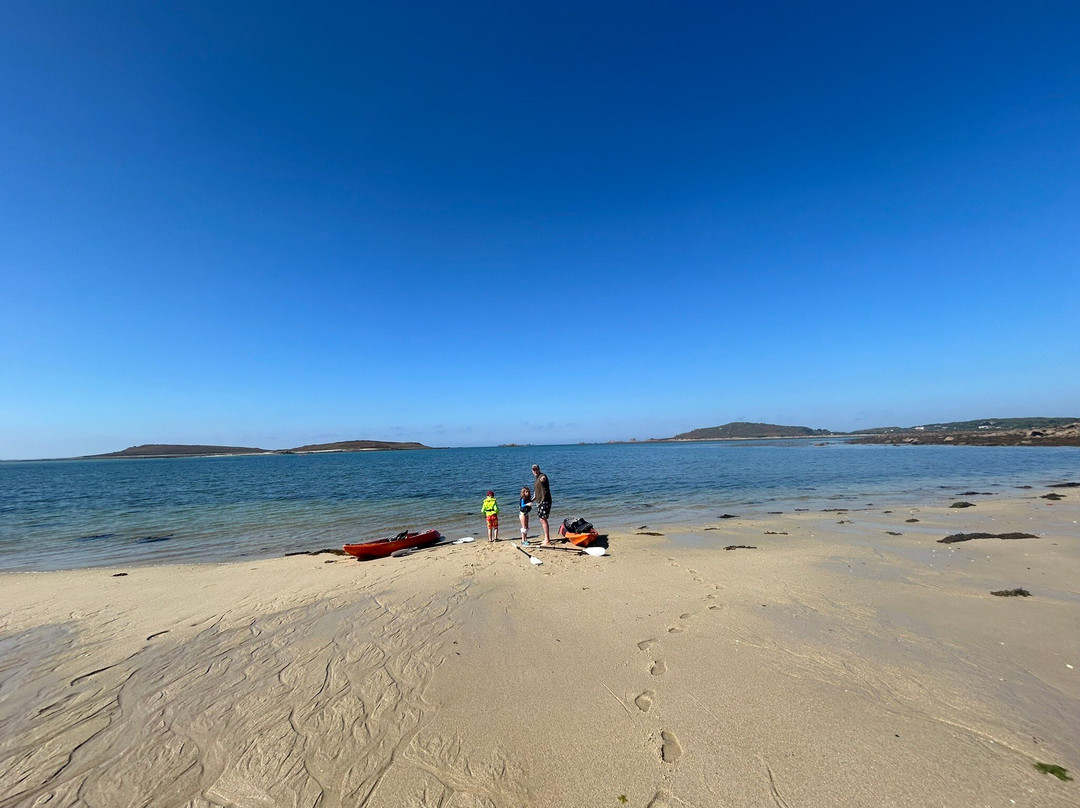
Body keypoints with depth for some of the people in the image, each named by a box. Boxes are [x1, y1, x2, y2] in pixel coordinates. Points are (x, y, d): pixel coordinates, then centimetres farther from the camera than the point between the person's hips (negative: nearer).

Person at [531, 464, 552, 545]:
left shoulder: (542, 476, -10)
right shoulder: (537, 479, 20)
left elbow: (543, 478, -36)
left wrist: (543, 479, -55)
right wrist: (532, 500, 29)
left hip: (544, 501, -10)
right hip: (539, 502, 10)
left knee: (543, 520, -12)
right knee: (542, 520, 13)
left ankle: (547, 541, -9)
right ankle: (547, 539, 22)